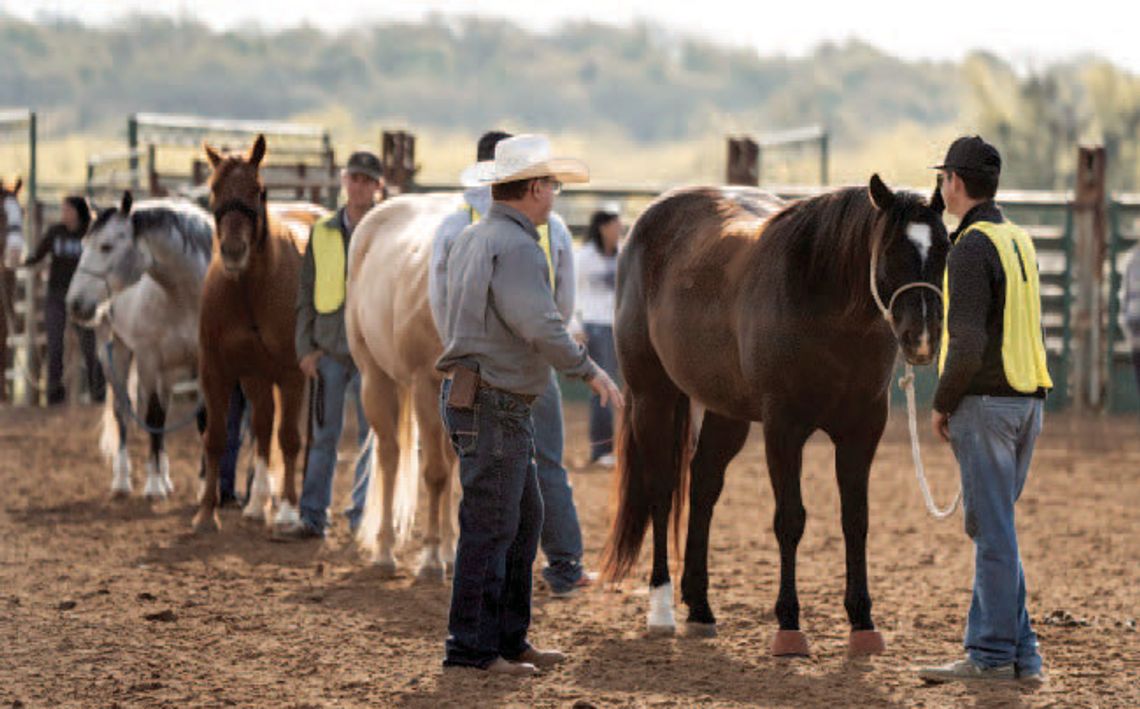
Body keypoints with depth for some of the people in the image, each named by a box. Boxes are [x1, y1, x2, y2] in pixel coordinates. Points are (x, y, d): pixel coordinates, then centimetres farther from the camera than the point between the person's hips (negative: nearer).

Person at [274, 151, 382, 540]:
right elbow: (306, 293, 10)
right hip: (329, 349, 3)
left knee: (372, 436, 2)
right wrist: (305, 346, 2)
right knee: (322, 436, 6)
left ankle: (363, 516, 9)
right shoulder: (322, 233, 8)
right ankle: (312, 517, 11)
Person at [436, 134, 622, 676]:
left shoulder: (471, 239, 13)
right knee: (490, 528, -4)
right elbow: (541, 327, -25)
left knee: (525, 520, 16)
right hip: (493, 407, -10)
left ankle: (508, 638, 21)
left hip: (486, 403, 10)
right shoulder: (516, 247, -18)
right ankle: (470, 646, 2)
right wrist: (590, 372, -14)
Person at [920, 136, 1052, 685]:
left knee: (992, 529, -5)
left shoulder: (972, 247, -14)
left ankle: (994, 654, -2)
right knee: (990, 526, 14)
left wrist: (942, 403, -9)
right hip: (1028, 399, 9)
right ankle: (1018, 654, 14)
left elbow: (967, 342, -20)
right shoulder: (1021, 241, 14)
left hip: (984, 401, -9)